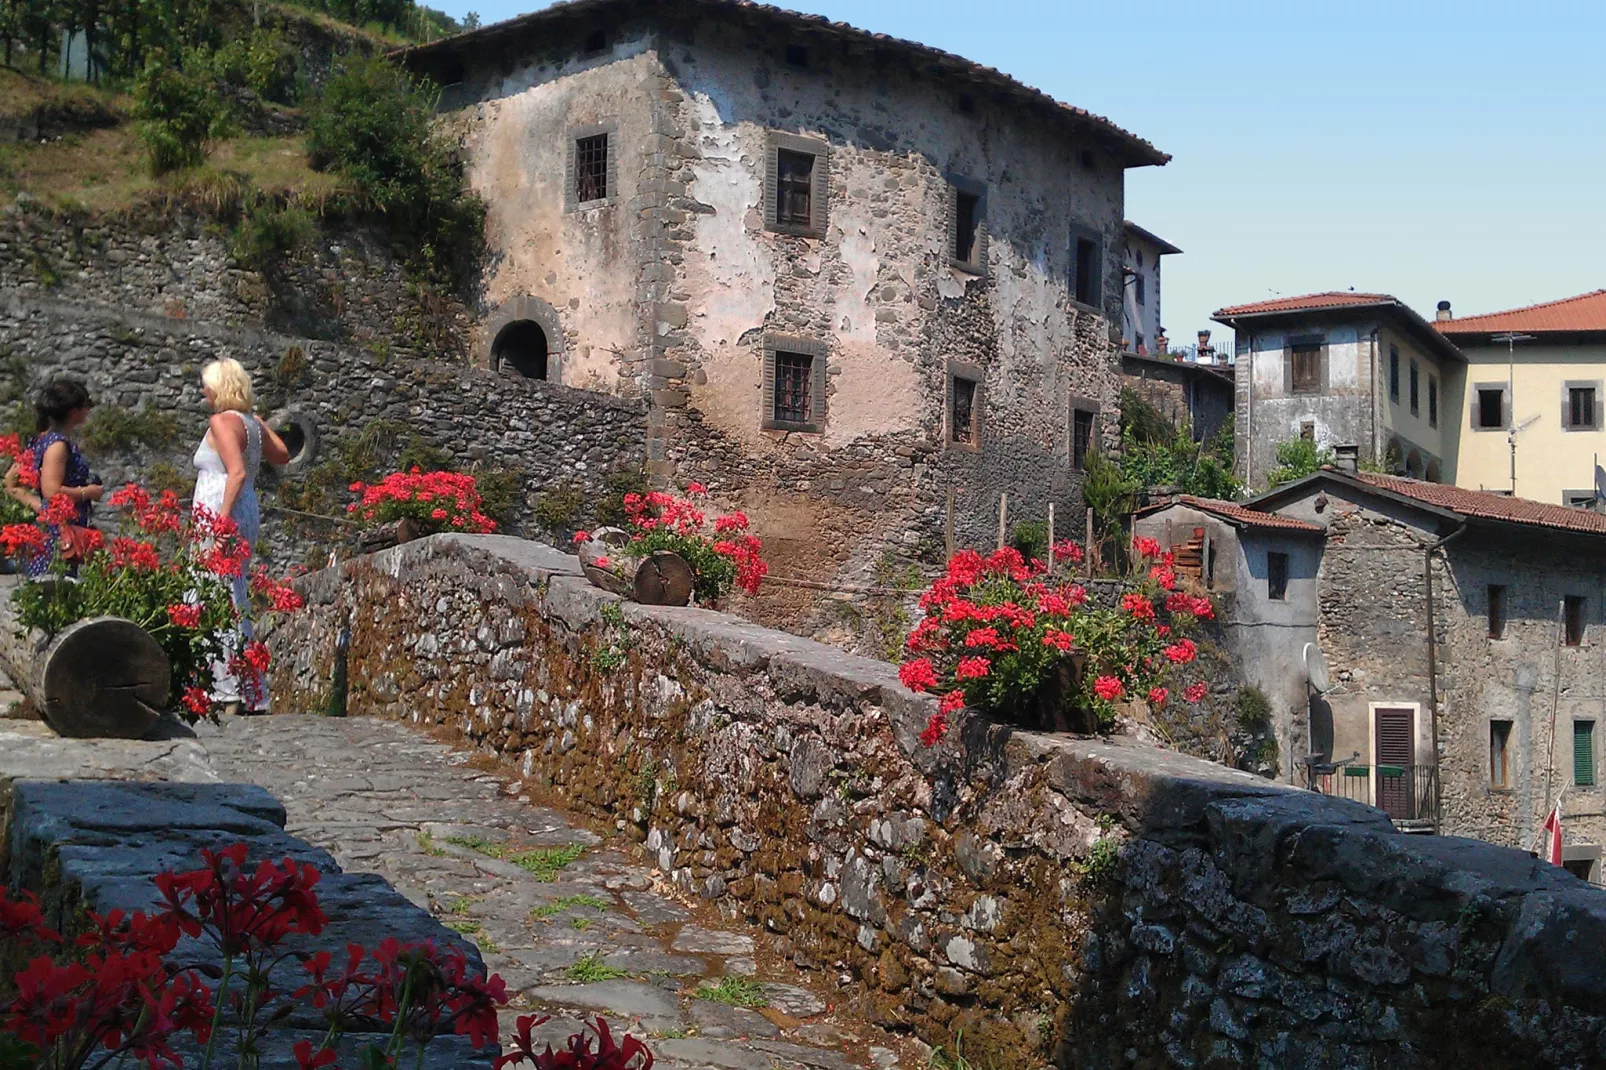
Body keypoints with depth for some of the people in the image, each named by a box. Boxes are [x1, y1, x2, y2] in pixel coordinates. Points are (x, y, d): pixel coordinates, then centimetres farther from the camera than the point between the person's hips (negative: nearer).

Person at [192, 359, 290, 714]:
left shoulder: (222, 421, -9)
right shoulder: (252, 422, 15)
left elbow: (237, 472, -20)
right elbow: (282, 454, 33)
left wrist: (222, 518, -23)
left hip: (223, 515, -9)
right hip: (248, 515, 9)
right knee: (235, 602, 11)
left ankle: (228, 693, -16)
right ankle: (251, 695, 13)